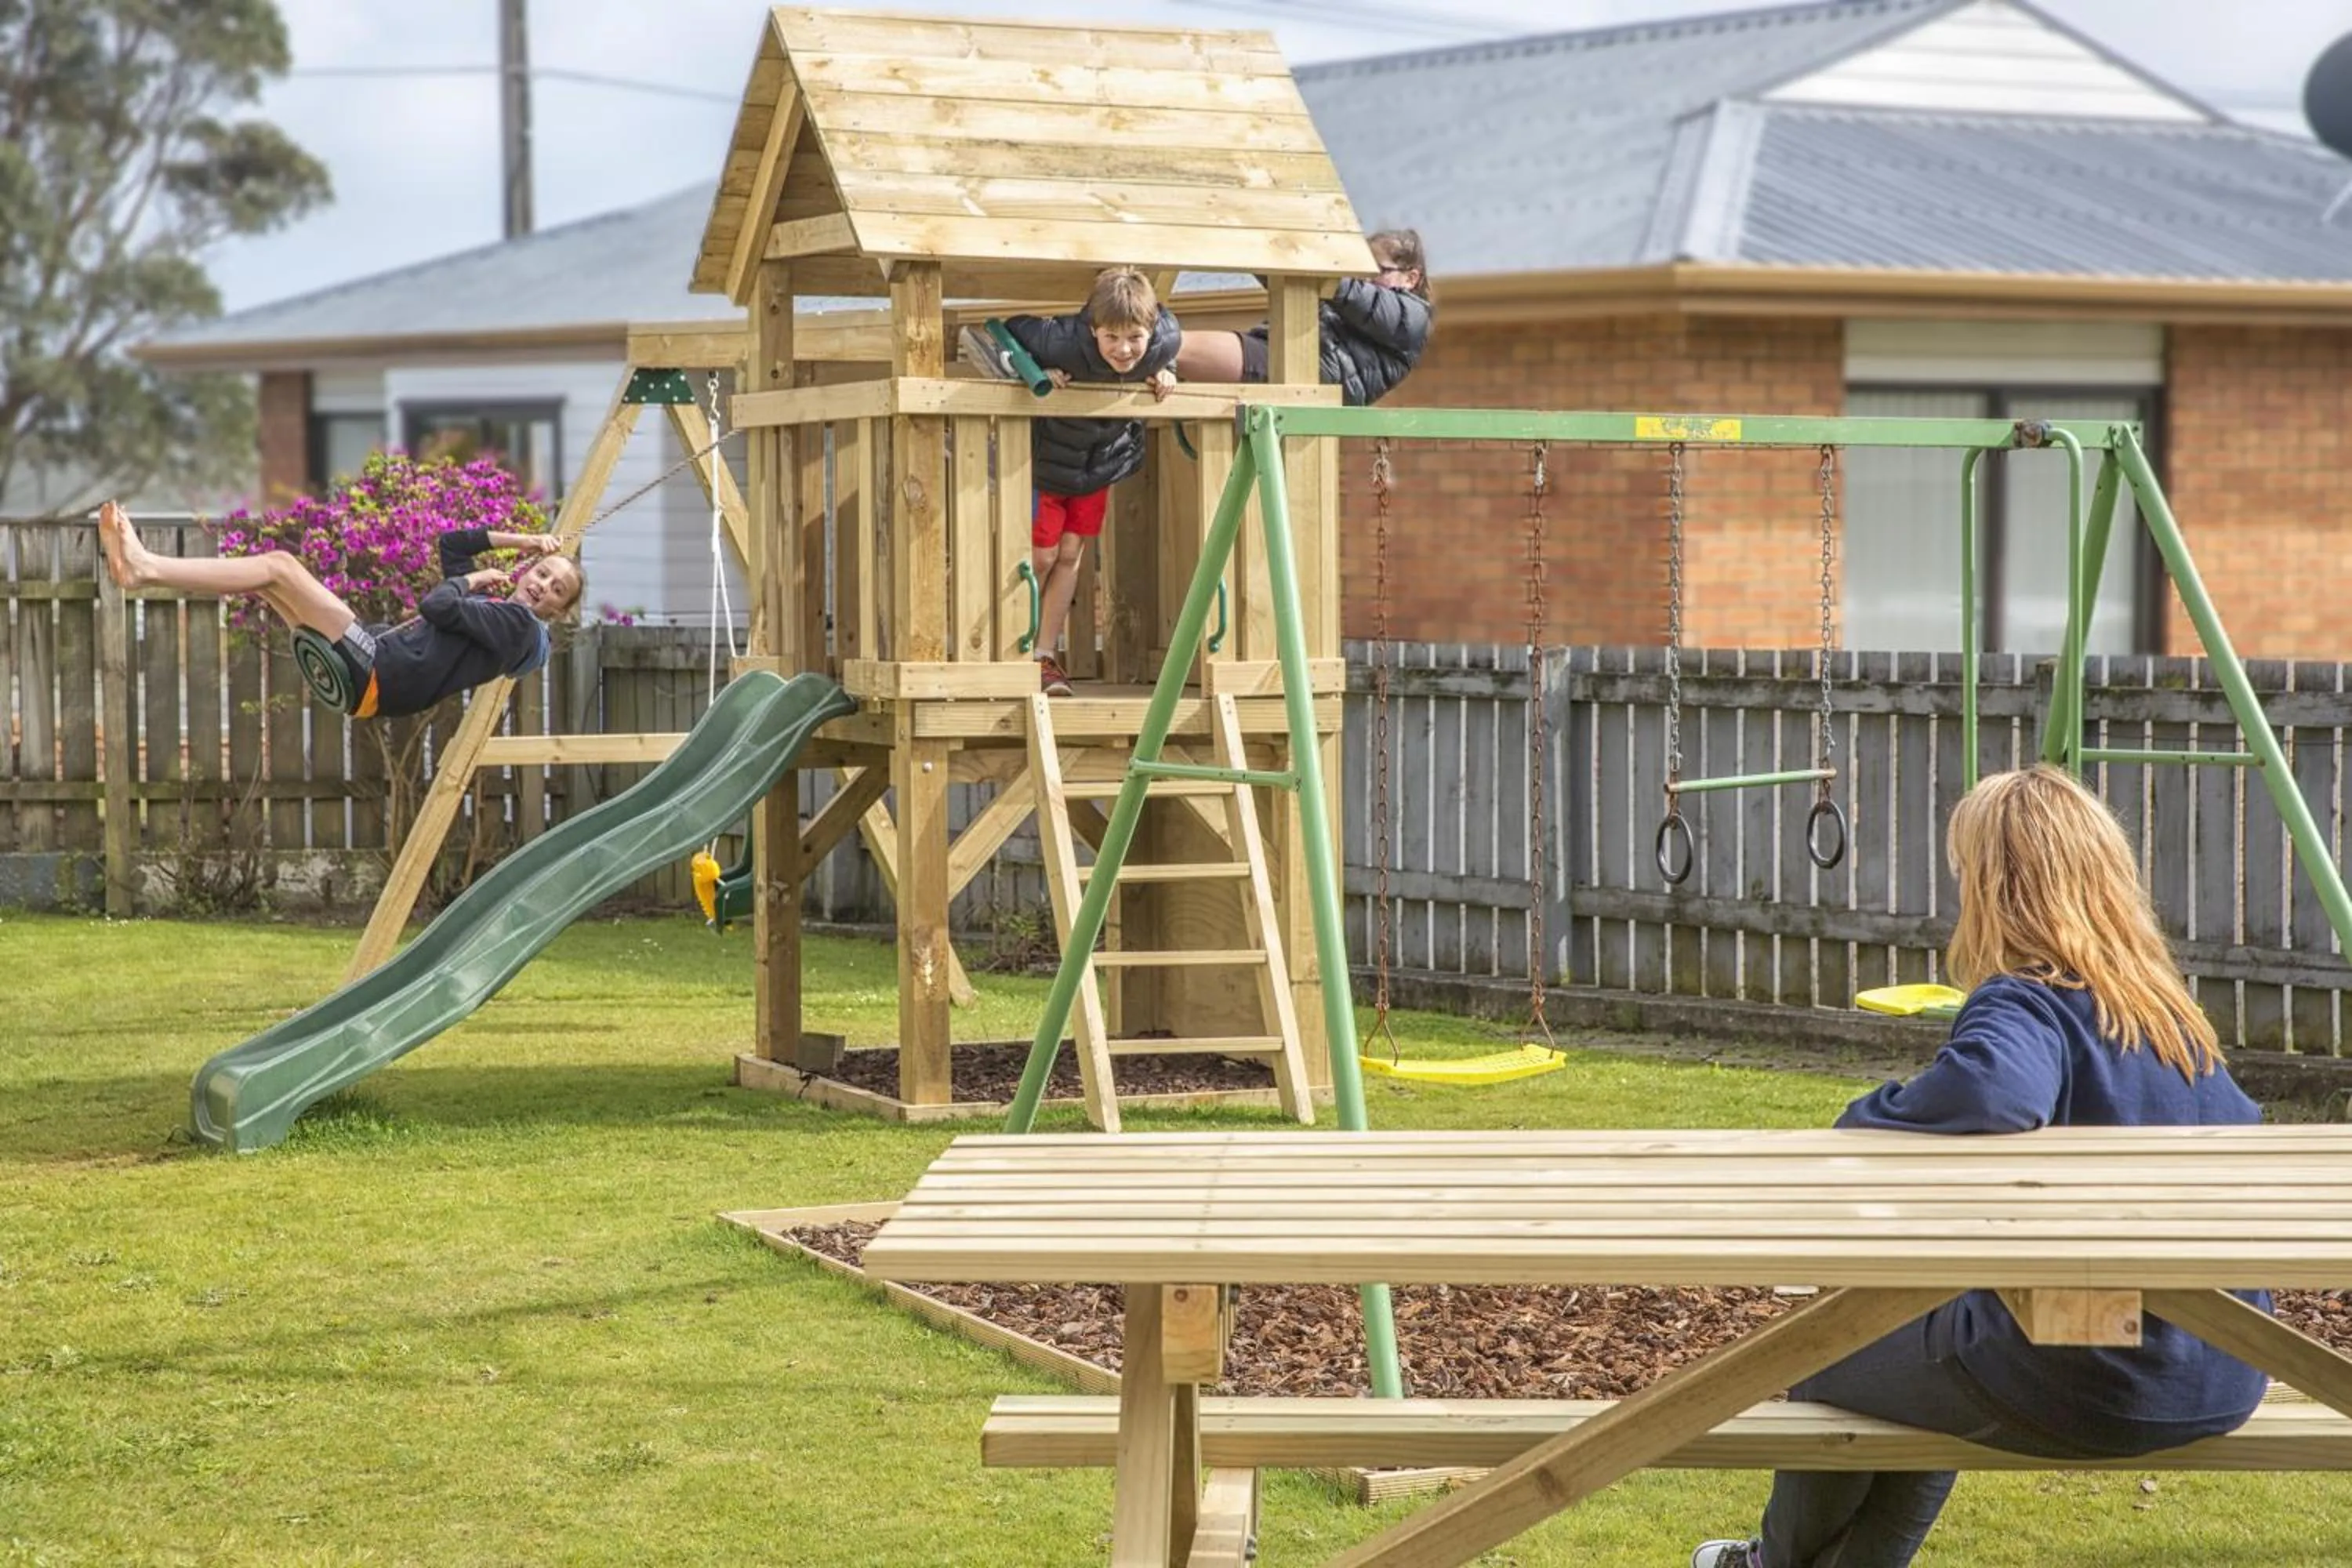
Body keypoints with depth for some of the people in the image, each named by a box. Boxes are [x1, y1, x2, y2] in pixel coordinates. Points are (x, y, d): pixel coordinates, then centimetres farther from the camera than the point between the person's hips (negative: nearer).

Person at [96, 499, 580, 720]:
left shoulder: (520, 625, -3)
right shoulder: (484, 605, 24)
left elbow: (437, 607, -15)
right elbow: (451, 543, 34)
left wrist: (472, 581, 5)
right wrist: (519, 541, 27)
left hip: (378, 679, -9)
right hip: (368, 665, 9)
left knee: (280, 566, -14)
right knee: (270, 572, 5)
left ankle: (146, 570, -17)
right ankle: (143, 566, -2)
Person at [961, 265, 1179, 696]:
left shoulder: (1166, 339, -26)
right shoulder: (1064, 342, -39)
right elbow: (976, 335, -28)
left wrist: (1163, 374, -14)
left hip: (1101, 462, 4)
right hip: (1045, 461, -4)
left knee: (1071, 556, 8)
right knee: (1041, 558, 0)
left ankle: (1045, 656, 17)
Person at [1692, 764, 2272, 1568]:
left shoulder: (2026, 1004, -17)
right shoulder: (2169, 1011, 7)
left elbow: (1989, 1089, -40)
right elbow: (2236, 1126, 20)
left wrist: (1871, 1117, -21)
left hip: (2093, 1381, -8)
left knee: (1830, 1359, 18)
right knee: (1941, 1330, 35)